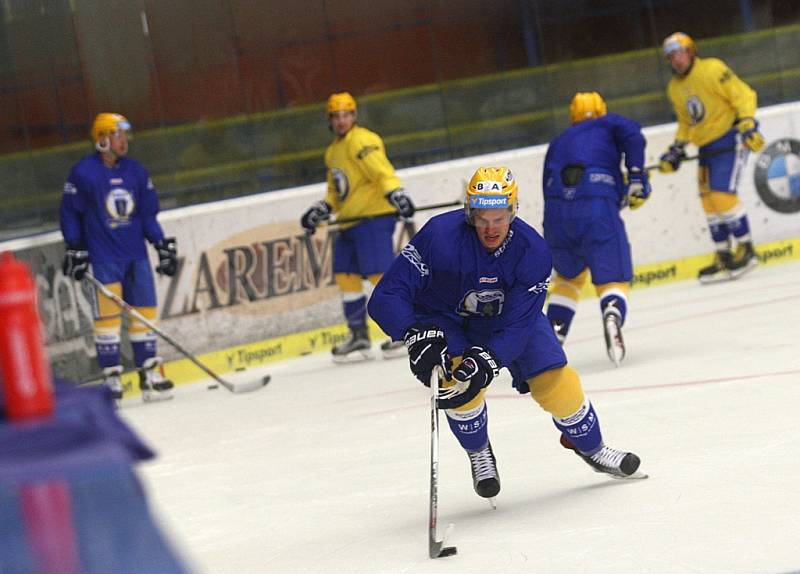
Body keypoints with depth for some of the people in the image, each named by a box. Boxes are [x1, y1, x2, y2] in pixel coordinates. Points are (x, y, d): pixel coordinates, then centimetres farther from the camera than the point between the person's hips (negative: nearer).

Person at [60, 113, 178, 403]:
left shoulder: (136, 171, 7)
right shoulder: (83, 172, -7)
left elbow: (147, 213, 13)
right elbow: (70, 213, -1)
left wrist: (163, 246, 8)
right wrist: (75, 250, -3)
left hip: (136, 254, 5)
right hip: (104, 257, -5)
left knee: (145, 311, 6)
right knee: (107, 315, -5)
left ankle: (149, 372, 14)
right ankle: (111, 377, 2)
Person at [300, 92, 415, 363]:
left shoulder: (362, 140, -10)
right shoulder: (333, 151, 20)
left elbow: (382, 170, -26)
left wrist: (395, 193, -40)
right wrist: (321, 210, 15)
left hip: (373, 216, -10)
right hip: (349, 223, 10)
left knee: (379, 272, -15)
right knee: (345, 276, 8)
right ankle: (359, 338, 15)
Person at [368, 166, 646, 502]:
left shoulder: (533, 252, -27)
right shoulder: (440, 235, -35)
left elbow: (518, 324, -29)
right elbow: (386, 297, -35)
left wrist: (487, 360, -45)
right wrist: (417, 335, -50)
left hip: (507, 313, 2)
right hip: (443, 318, -2)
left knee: (555, 380, -7)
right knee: (459, 379, -27)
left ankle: (591, 448, 24)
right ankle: (479, 453, 4)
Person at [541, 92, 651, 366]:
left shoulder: (557, 143, 34)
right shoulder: (608, 124, 23)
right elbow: (631, 133, 1)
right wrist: (636, 176, -1)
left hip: (556, 210, 4)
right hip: (598, 207, -4)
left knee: (569, 275, 29)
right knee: (613, 279, 0)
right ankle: (612, 315, -34)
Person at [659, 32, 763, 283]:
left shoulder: (712, 69, -12)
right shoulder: (674, 88, 12)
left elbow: (743, 95, -14)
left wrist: (747, 124, -25)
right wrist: (676, 150, 12)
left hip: (730, 138, -8)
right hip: (706, 147, 8)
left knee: (722, 194, -17)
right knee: (709, 202, 5)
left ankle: (745, 250, -6)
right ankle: (724, 257, 12)